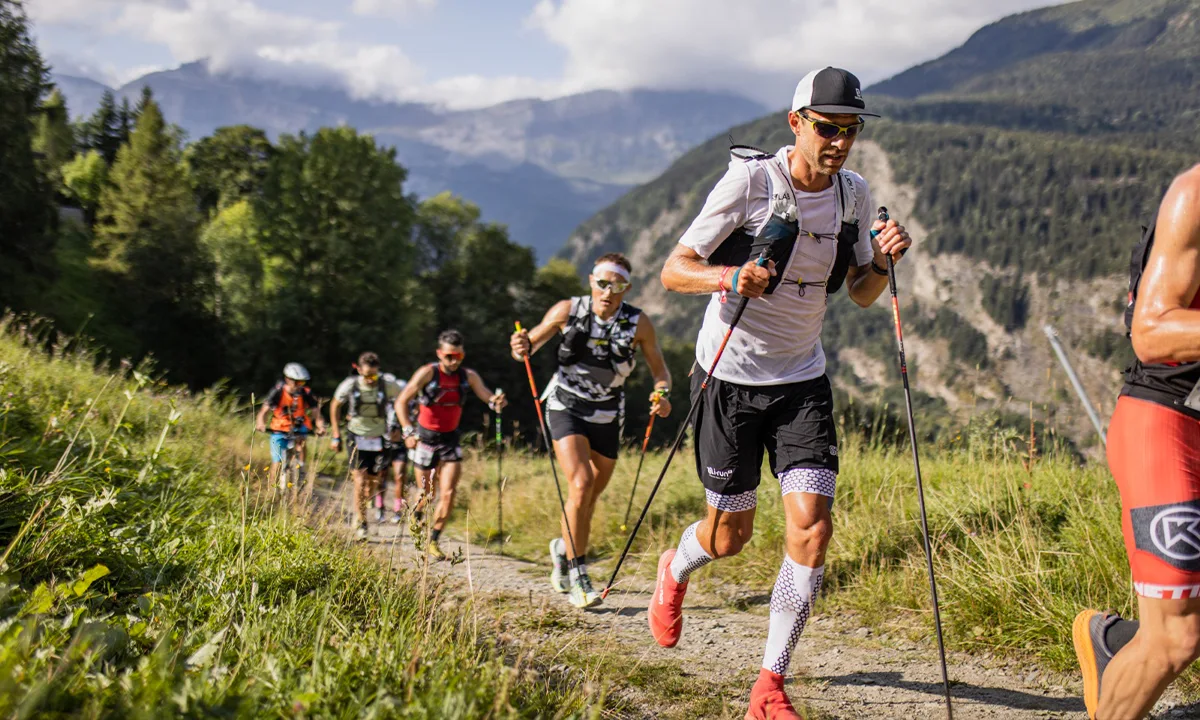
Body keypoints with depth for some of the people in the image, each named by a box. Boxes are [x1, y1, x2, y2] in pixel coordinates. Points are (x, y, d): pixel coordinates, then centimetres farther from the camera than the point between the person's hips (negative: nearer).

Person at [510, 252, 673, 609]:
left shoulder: (638, 323, -11)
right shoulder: (568, 310, -11)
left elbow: (660, 369, -1)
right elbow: (531, 343, -2)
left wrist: (662, 394, -22)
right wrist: (522, 347, -26)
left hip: (607, 417, 2)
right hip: (566, 407, -2)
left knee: (590, 497, 11)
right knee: (580, 485, -21)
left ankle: (563, 546, 42)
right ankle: (578, 577, -12)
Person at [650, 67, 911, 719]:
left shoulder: (854, 194, 1)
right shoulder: (749, 180, -15)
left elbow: (861, 294, 12)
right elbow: (674, 271, -13)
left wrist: (884, 259, -10)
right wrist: (730, 277, -33)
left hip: (802, 379, 4)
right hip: (729, 376, -3)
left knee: (812, 527, -12)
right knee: (729, 537, 7)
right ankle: (675, 571, 45)